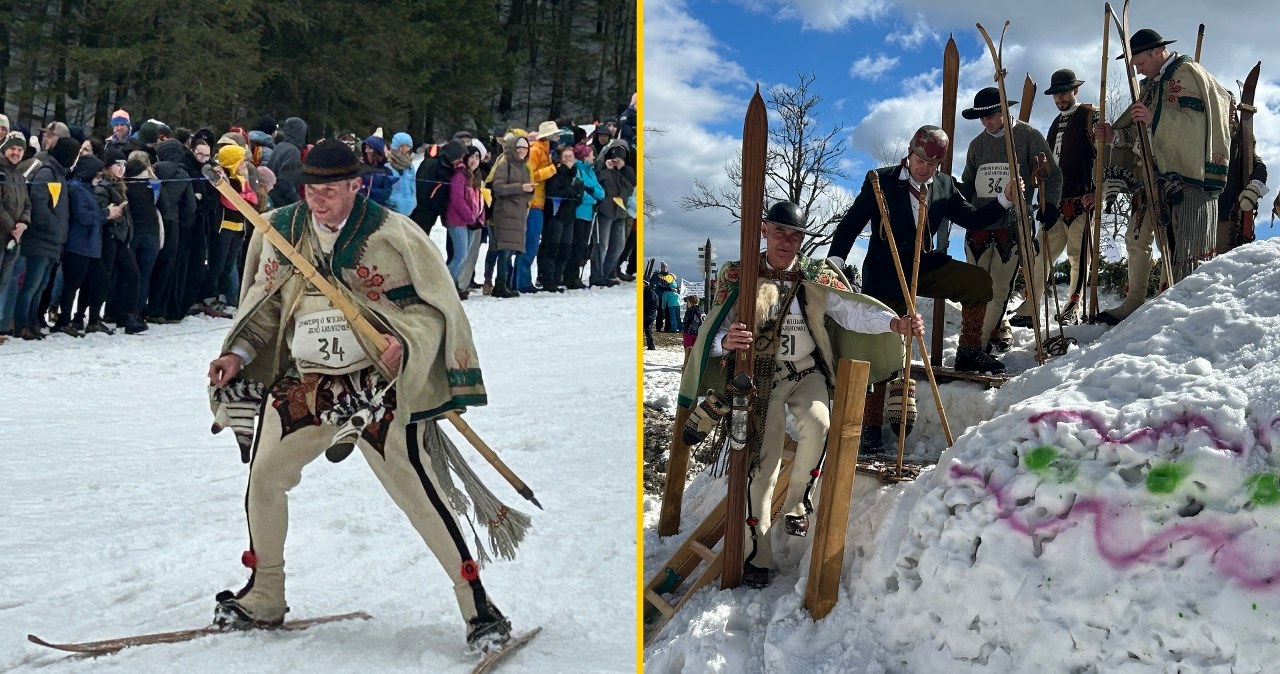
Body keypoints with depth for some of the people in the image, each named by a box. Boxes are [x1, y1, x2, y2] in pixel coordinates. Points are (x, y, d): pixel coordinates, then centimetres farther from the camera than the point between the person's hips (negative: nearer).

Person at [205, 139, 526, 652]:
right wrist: (238, 354, 3)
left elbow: (436, 303, -6)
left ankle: (478, 609, 3)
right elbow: (266, 302, 16)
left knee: (418, 493, -7)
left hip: (378, 383, -5)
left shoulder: (393, 234, -11)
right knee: (264, 479, 7)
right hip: (302, 380, 5)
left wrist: (404, 343, -23)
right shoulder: (281, 229, 4)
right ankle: (263, 600, 30)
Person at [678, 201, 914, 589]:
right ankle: (756, 553, -1)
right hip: (763, 375, -1)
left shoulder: (817, 277, 1)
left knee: (817, 422, -27)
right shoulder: (739, 277, -3)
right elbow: (714, 332, -11)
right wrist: (726, 342, -36)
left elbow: (852, 311, -11)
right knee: (764, 458, -9)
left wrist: (893, 323, -30)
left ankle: (797, 503, -2)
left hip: (808, 372, 1)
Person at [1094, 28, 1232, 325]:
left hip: (1184, 178, -10)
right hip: (1155, 176, 10)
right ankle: (1133, 305, 23)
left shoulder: (1187, 73, -6)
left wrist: (1155, 118, -32)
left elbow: (1195, 121, -20)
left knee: (1180, 250, -11)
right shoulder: (1153, 84, 20)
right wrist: (1113, 135, 4)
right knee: (1137, 240, 14)